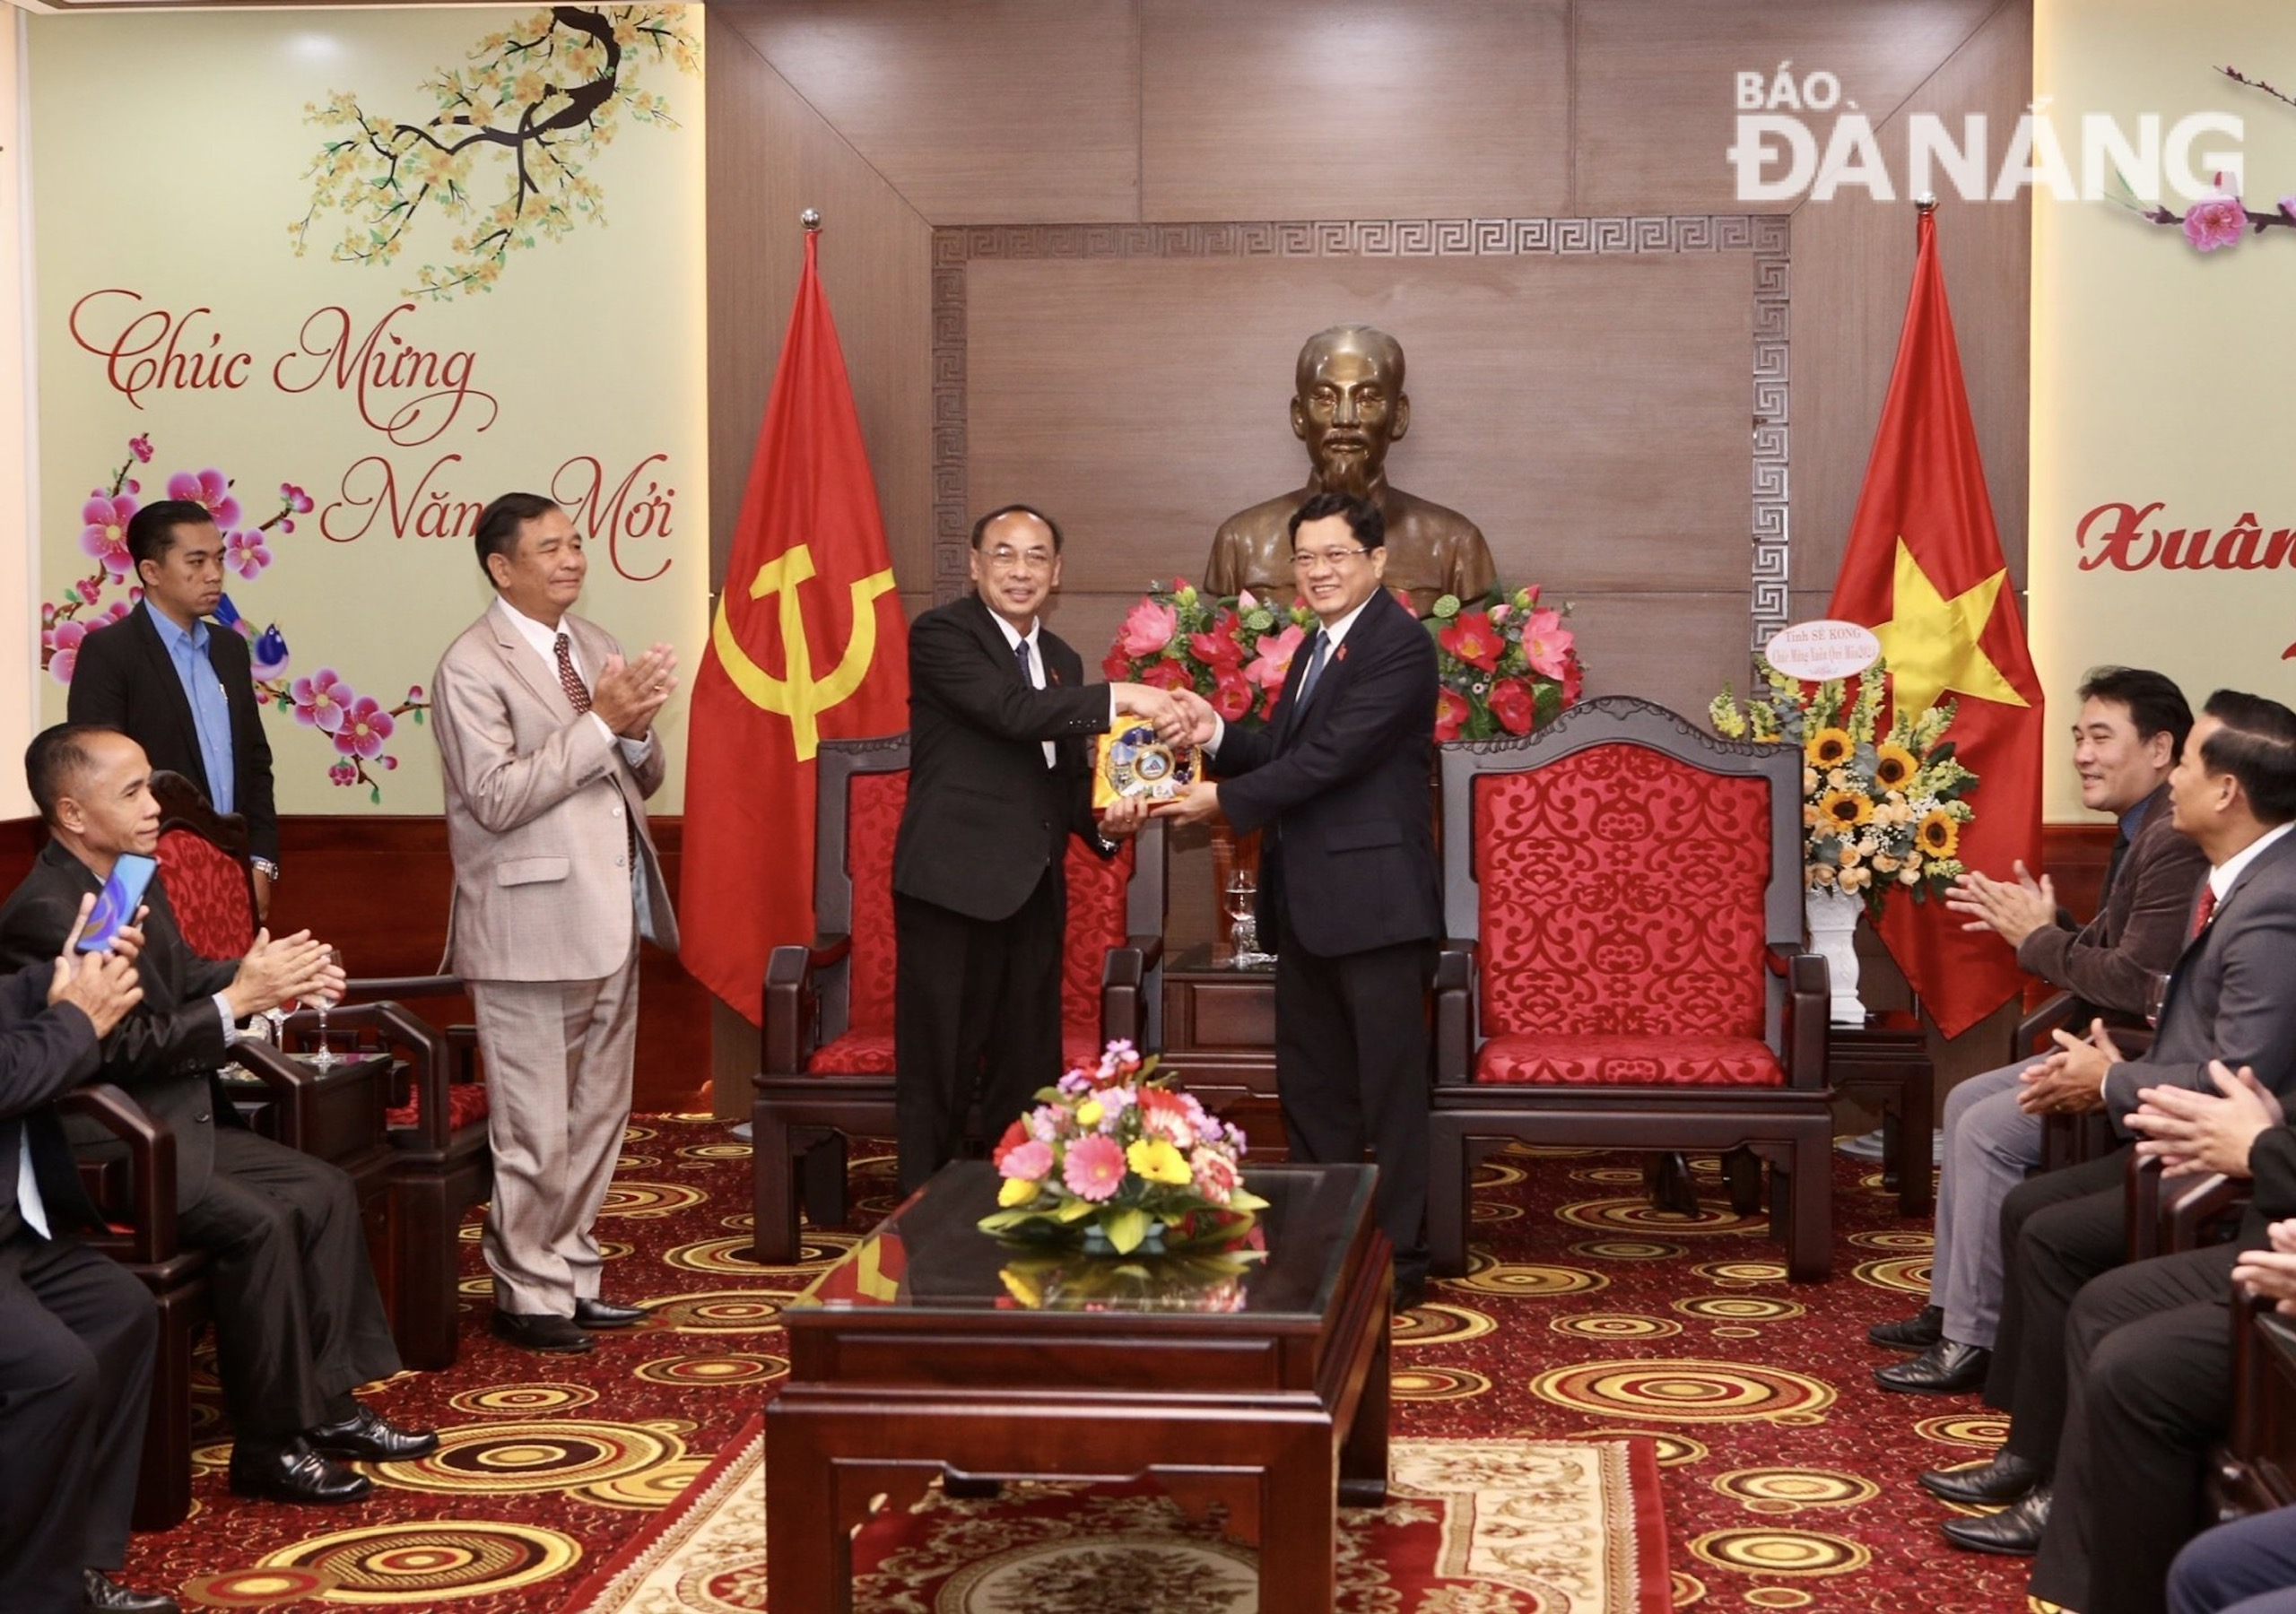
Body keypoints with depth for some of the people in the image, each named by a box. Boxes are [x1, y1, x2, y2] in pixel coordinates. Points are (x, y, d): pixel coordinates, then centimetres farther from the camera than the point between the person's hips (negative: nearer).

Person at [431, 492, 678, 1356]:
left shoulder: (593, 644, 13)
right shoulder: (471, 667, -11)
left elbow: (644, 780, 15)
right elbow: (497, 799, -20)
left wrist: (638, 729, -7)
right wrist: (599, 722, -20)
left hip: (611, 919, 8)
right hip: (533, 925, -8)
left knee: (598, 1117, 15)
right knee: (534, 1129, 1)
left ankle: (572, 1274, 27)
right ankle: (528, 1294, 13)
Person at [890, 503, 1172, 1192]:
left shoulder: (1062, 659, 17)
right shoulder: (940, 634, -6)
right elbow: (1012, 712, -22)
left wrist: (1104, 821, 1)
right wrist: (1120, 697, -24)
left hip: (1033, 891, 7)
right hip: (953, 885, -7)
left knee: (1028, 1071, 11)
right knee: (938, 1072, -1)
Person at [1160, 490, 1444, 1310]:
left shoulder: (1400, 646, -13)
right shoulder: (1318, 647, 18)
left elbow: (1332, 756, -20)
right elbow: (1287, 751, 16)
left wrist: (1224, 798, -18)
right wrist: (1218, 735, -2)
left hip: (1374, 902, -10)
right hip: (1306, 905, 10)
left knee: (1390, 1087, -1)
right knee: (1309, 1088, 15)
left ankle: (1399, 1257, 5)